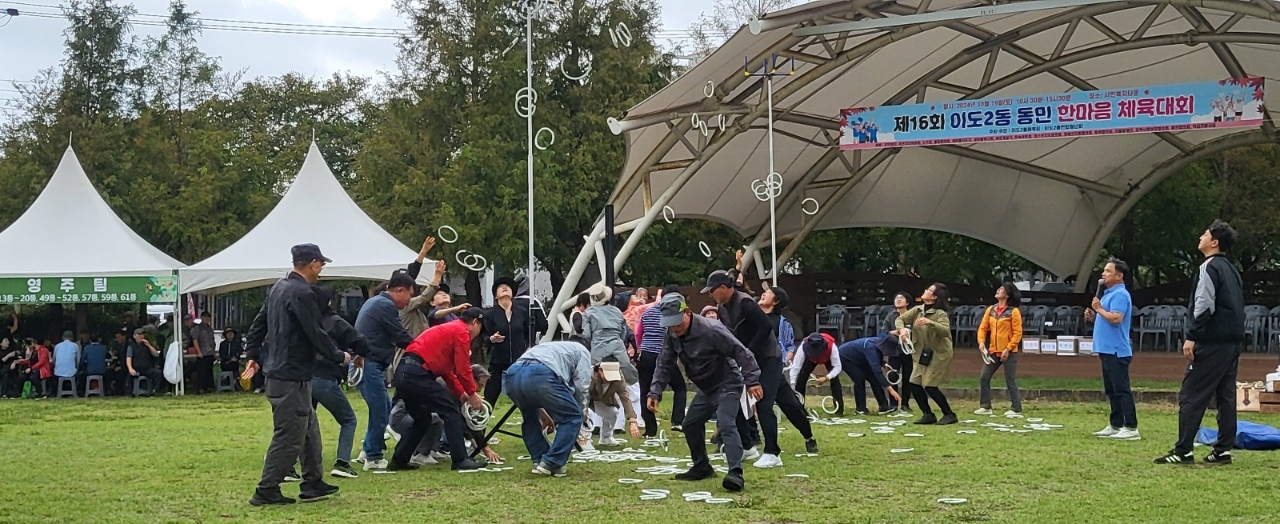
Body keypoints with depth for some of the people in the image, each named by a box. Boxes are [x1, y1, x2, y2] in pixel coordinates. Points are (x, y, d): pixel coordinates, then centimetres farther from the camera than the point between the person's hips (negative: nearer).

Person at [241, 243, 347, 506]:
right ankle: (267, 491, 0)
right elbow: (316, 334, -18)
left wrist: (254, 356, 25)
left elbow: (258, 324, 19)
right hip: (291, 378, -10)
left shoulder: (279, 288, 13)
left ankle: (313, 483, 23)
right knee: (289, 436, -4)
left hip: (277, 373, 10)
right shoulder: (302, 294, -18)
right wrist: (339, 357, -4)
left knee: (310, 429, 17)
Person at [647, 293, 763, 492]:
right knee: (691, 424, 14)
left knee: (726, 424, -26)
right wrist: (655, 392, -10)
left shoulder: (711, 330, -29)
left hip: (728, 384, -9)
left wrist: (752, 381, -30)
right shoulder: (672, 335, -6)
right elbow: (664, 365, 2)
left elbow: (741, 352, -26)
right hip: (706, 388, 9)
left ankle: (735, 473, -35)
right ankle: (702, 468, 29)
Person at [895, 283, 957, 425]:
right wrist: (902, 329, -16)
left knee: (930, 386, -13)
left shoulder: (940, 314, -16)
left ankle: (949, 415, 2)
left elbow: (945, 331, -31)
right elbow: (900, 319, 6)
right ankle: (928, 415, 14)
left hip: (938, 354, -7)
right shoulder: (917, 310, 3)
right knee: (914, 384, 1)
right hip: (922, 354, 7)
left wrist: (930, 323, -46)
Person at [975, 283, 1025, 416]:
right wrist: (981, 341, -8)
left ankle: (1016, 409, 7)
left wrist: (1008, 349, -16)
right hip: (993, 351, 6)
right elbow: (983, 327, 9)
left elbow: (1017, 333, -10)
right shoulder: (990, 310, 8)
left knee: (1010, 381, -2)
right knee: (984, 378, 4)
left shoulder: (1014, 311, -8)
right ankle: (986, 407, 14)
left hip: (1009, 352, -6)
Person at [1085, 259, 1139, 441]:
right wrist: (1093, 317, 9)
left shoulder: (1120, 295, -13)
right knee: (1112, 390, 13)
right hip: (1107, 350, 11)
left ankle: (1131, 428, -11)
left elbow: (1116, 318, -26)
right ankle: (1115, 426, 17)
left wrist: (1099, 309, -12)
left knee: (1121, 390, -11)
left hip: (1116, 351, -11)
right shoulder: (1108, 294, 19)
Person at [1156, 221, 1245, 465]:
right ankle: (1223, 450, 11)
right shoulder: (1231, 270, 18)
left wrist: (1192, 336, -19)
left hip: (1212, 343, -9)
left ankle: (1183, 451, -9)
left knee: (1191, 395, -7)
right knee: (1226, 396, 10)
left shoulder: (1209, 267, -10)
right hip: (1233, 341, 9)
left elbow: (1204, 306, -19)